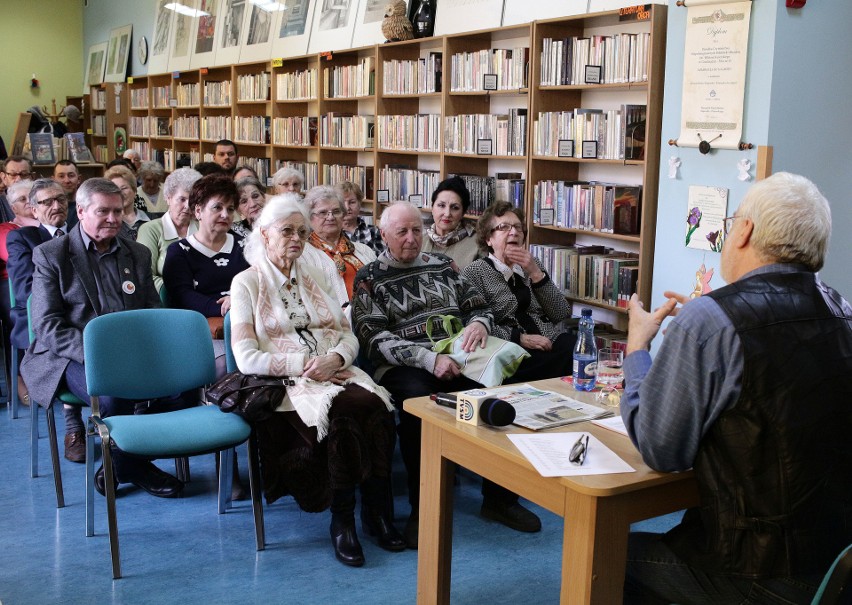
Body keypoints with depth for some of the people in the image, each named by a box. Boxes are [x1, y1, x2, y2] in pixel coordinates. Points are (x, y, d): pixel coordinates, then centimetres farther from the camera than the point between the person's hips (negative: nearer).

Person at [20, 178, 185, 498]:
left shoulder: (138, 254, 15)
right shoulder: (50, 255, 1)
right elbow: (47, 324, -7)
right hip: (71, 356, -4)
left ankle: (117, 468, -4)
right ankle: (135, 468, -4)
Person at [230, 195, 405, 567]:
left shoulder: (315, 278, 20)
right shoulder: (247, 283, 4)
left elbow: (348, 336, 14)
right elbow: (246, 358, -6)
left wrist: (336, 358, -10)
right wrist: (305, 364, -15)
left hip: (336, 374, 5)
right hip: (285, 384, -4)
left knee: (379, 407, -28)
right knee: (347, 408, -34)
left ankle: (376, 509, -17)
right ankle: (342, 519, -20)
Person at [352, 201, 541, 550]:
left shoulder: (442, 265, 19)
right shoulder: (369, 279, 5)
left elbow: (479, 306, 20)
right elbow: (375, 338, -7)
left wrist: (479, 323, -7)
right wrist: (429, 359, -20)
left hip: (456, 357, 4)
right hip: (402, 367, -4)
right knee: (418, 398, -37)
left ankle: (499, 498, -10)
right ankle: (421, 508, -22)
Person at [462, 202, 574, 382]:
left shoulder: (530, 265, 20)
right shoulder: (475, 272, 6)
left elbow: (562, 314, 10)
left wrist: (536, 274, -1)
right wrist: (520, 338, -15)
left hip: (554, 343, 5)